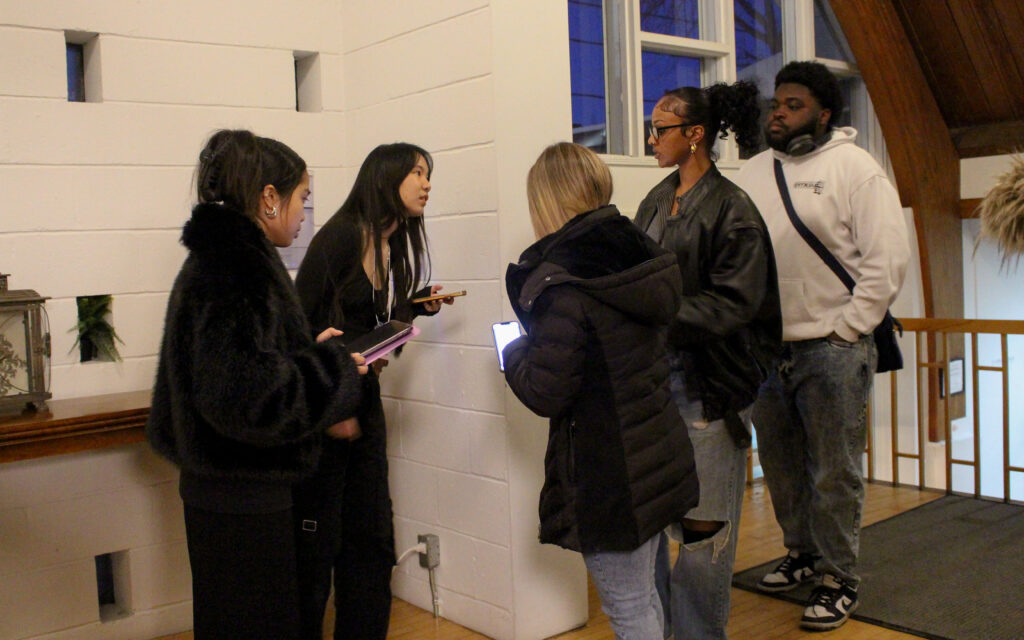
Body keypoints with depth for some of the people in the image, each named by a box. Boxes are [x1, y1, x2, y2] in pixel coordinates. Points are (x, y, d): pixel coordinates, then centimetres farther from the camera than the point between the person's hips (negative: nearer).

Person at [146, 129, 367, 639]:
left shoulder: (222, 258, 9)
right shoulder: (236, 272, -22)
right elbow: (247, 395, -30)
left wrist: (313, 352, 11)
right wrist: (332, 368, -17)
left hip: (228, 488, 10)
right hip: (241, 498, -10)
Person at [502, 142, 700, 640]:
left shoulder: (561, 282, -21)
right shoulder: (641, 258, 3)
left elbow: (546, 393, -21)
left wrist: (513, 354, -2)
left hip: (607, 476, -8)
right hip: (660, 459, 8)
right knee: (644, 597, 23)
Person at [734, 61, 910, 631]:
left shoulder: (855, 167, -5)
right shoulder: (754, 172, 12)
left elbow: (888, 258, -10)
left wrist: (846, 329, -12)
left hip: (832, 348, -5)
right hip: (766, 348, 6)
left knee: (833, 472, 2)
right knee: (780, 463, 17)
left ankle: (841, 578, 17)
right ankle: (803, 552, 36)